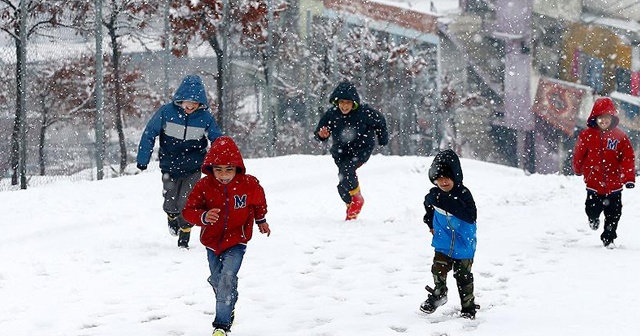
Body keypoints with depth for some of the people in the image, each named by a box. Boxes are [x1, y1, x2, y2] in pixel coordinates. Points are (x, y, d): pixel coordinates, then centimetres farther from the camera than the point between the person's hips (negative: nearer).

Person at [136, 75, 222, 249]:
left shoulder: (205, 117, -11)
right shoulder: (166, 112, -14)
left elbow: (218, 140, 1)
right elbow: (149, 134, -6)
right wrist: (143, 160, -6)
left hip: (193, 169, -1)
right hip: (170, 167, 1)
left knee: (186, 204, -7)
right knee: (170, 204, 8)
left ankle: (184, 240, 11)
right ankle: (172, 218, 44)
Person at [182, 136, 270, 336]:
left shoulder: (249, 184, -15)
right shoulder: (204, 186, -17)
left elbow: (259, 201, 8)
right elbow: (188, 211, -18)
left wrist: (261, 220, 24)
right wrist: (203, 216, -39)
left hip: (236, 241, -3)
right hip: (212, 242, 3)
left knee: (227, 279, -19)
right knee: (217, 280, 18)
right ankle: (229, 308, 47)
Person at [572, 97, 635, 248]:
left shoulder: (620, 136, -6)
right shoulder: (586, 135, -7)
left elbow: (628, 158, -8)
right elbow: (578, 155, 7)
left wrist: (629, 178, -16)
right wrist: (579, 170, 20)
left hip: (614, 185, 1)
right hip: (594, 183, -1)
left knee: (613, 213, 5)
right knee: (593, 210, 5)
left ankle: (608, 238, 22)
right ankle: (593, 218, 41)